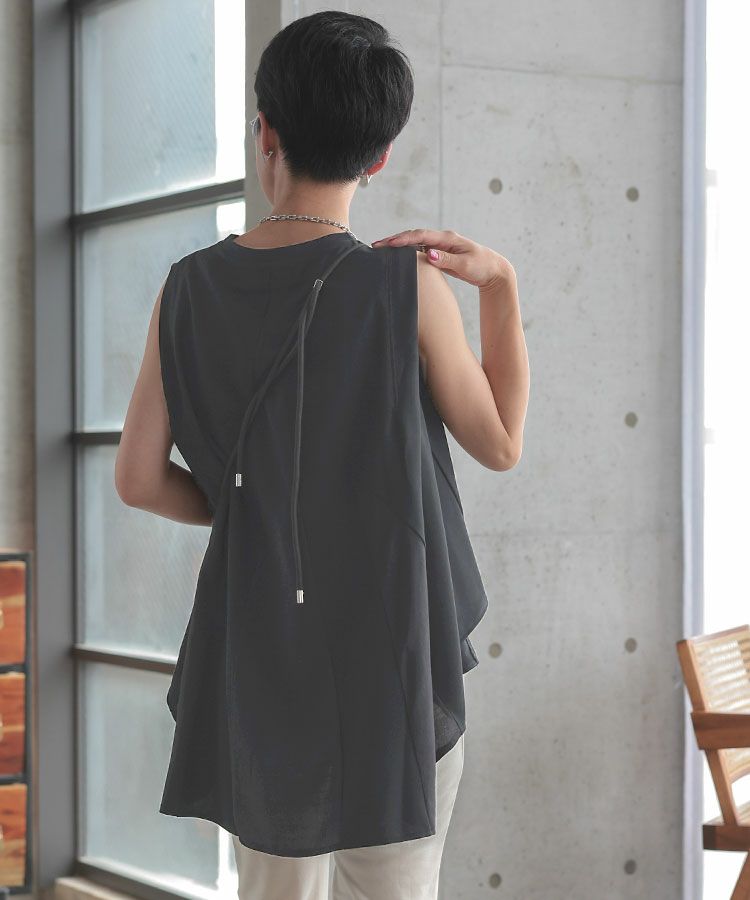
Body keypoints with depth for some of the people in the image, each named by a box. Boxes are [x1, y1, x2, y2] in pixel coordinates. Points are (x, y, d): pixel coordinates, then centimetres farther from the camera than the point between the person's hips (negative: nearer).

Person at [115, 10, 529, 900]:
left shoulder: (190, 287, -2)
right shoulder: (408, 283, -12)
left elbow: (139, 478, 2)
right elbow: (500, 444, 0)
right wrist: (500, 286, 1)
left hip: (255, 662, 4)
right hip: (387, 659, -3)